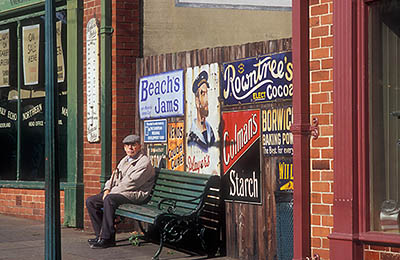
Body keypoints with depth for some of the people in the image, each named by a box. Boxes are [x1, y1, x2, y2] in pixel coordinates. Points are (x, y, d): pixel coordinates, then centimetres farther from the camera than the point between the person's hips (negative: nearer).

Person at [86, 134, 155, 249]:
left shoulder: (144, 162, -9)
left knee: (109, 200, -35)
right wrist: (107, 190, -2)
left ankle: (107, 238, -30)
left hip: (136, 195, -9)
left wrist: (110, 193, -15)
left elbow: (131, 183, -17)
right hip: (117, 192, 9)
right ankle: (101, 234, -6)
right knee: (90, 201, -4)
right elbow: (114, 177, 21)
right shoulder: (124, 160, 20)